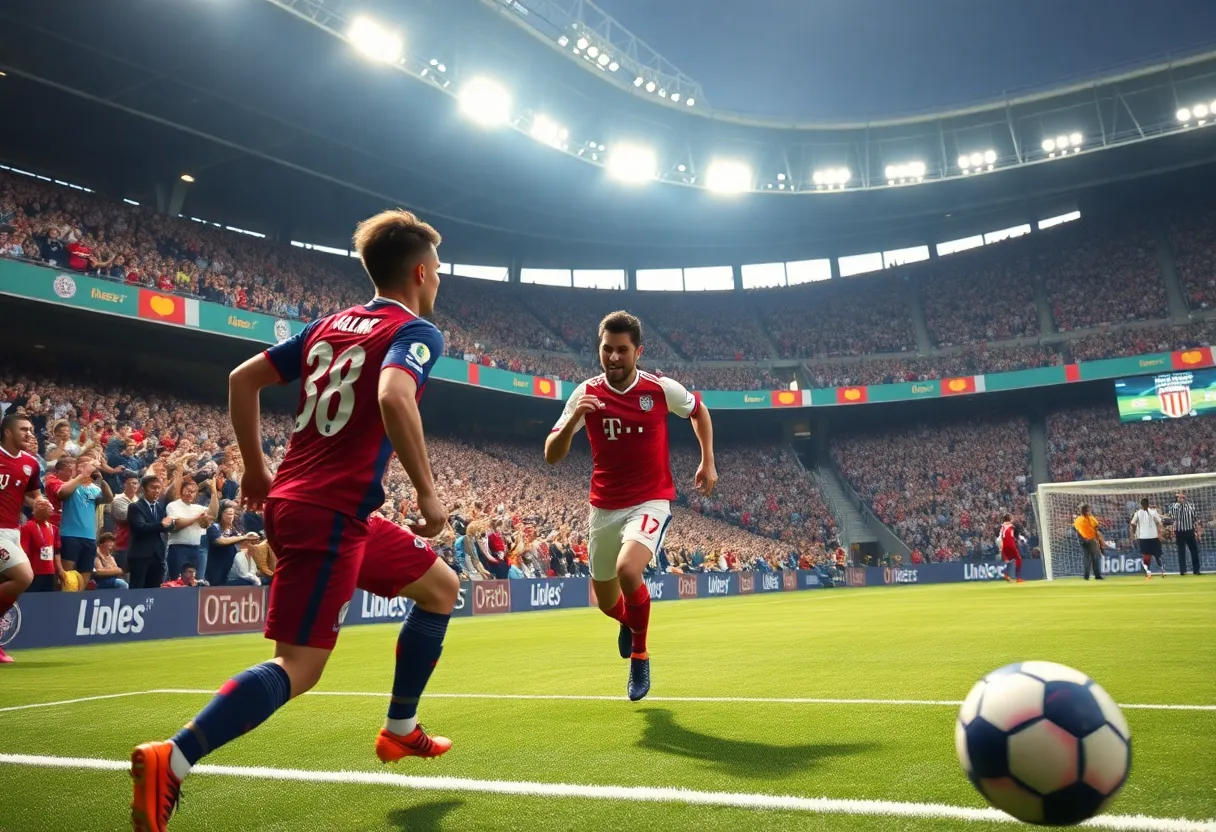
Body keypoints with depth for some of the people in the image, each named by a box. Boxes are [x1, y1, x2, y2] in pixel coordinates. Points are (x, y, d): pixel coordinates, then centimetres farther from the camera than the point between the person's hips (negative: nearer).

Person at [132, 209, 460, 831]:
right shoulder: (416, 331, -6)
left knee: (441, 588, 19)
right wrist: (428, 493, -20)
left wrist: (256, 469, 20)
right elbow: (393, 396, -28)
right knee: (298, 666, -8)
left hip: (292, 500, 9)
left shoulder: (330, 324, 16)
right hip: (330, 513, -9)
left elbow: (243, 379, 15)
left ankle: (400, 730, 26)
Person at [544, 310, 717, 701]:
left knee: (628, 569, -31)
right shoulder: (585, 394, -8)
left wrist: (708, 462, 7)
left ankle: (639, 654, -4)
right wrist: (574, 418, -28)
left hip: (651, 501, -2)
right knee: (607, 603, 14)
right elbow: (552, 456, -11)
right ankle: (628, 621, 55)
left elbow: (699, 411, 13)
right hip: (605, 507, 3)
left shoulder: (662, 389, -10)